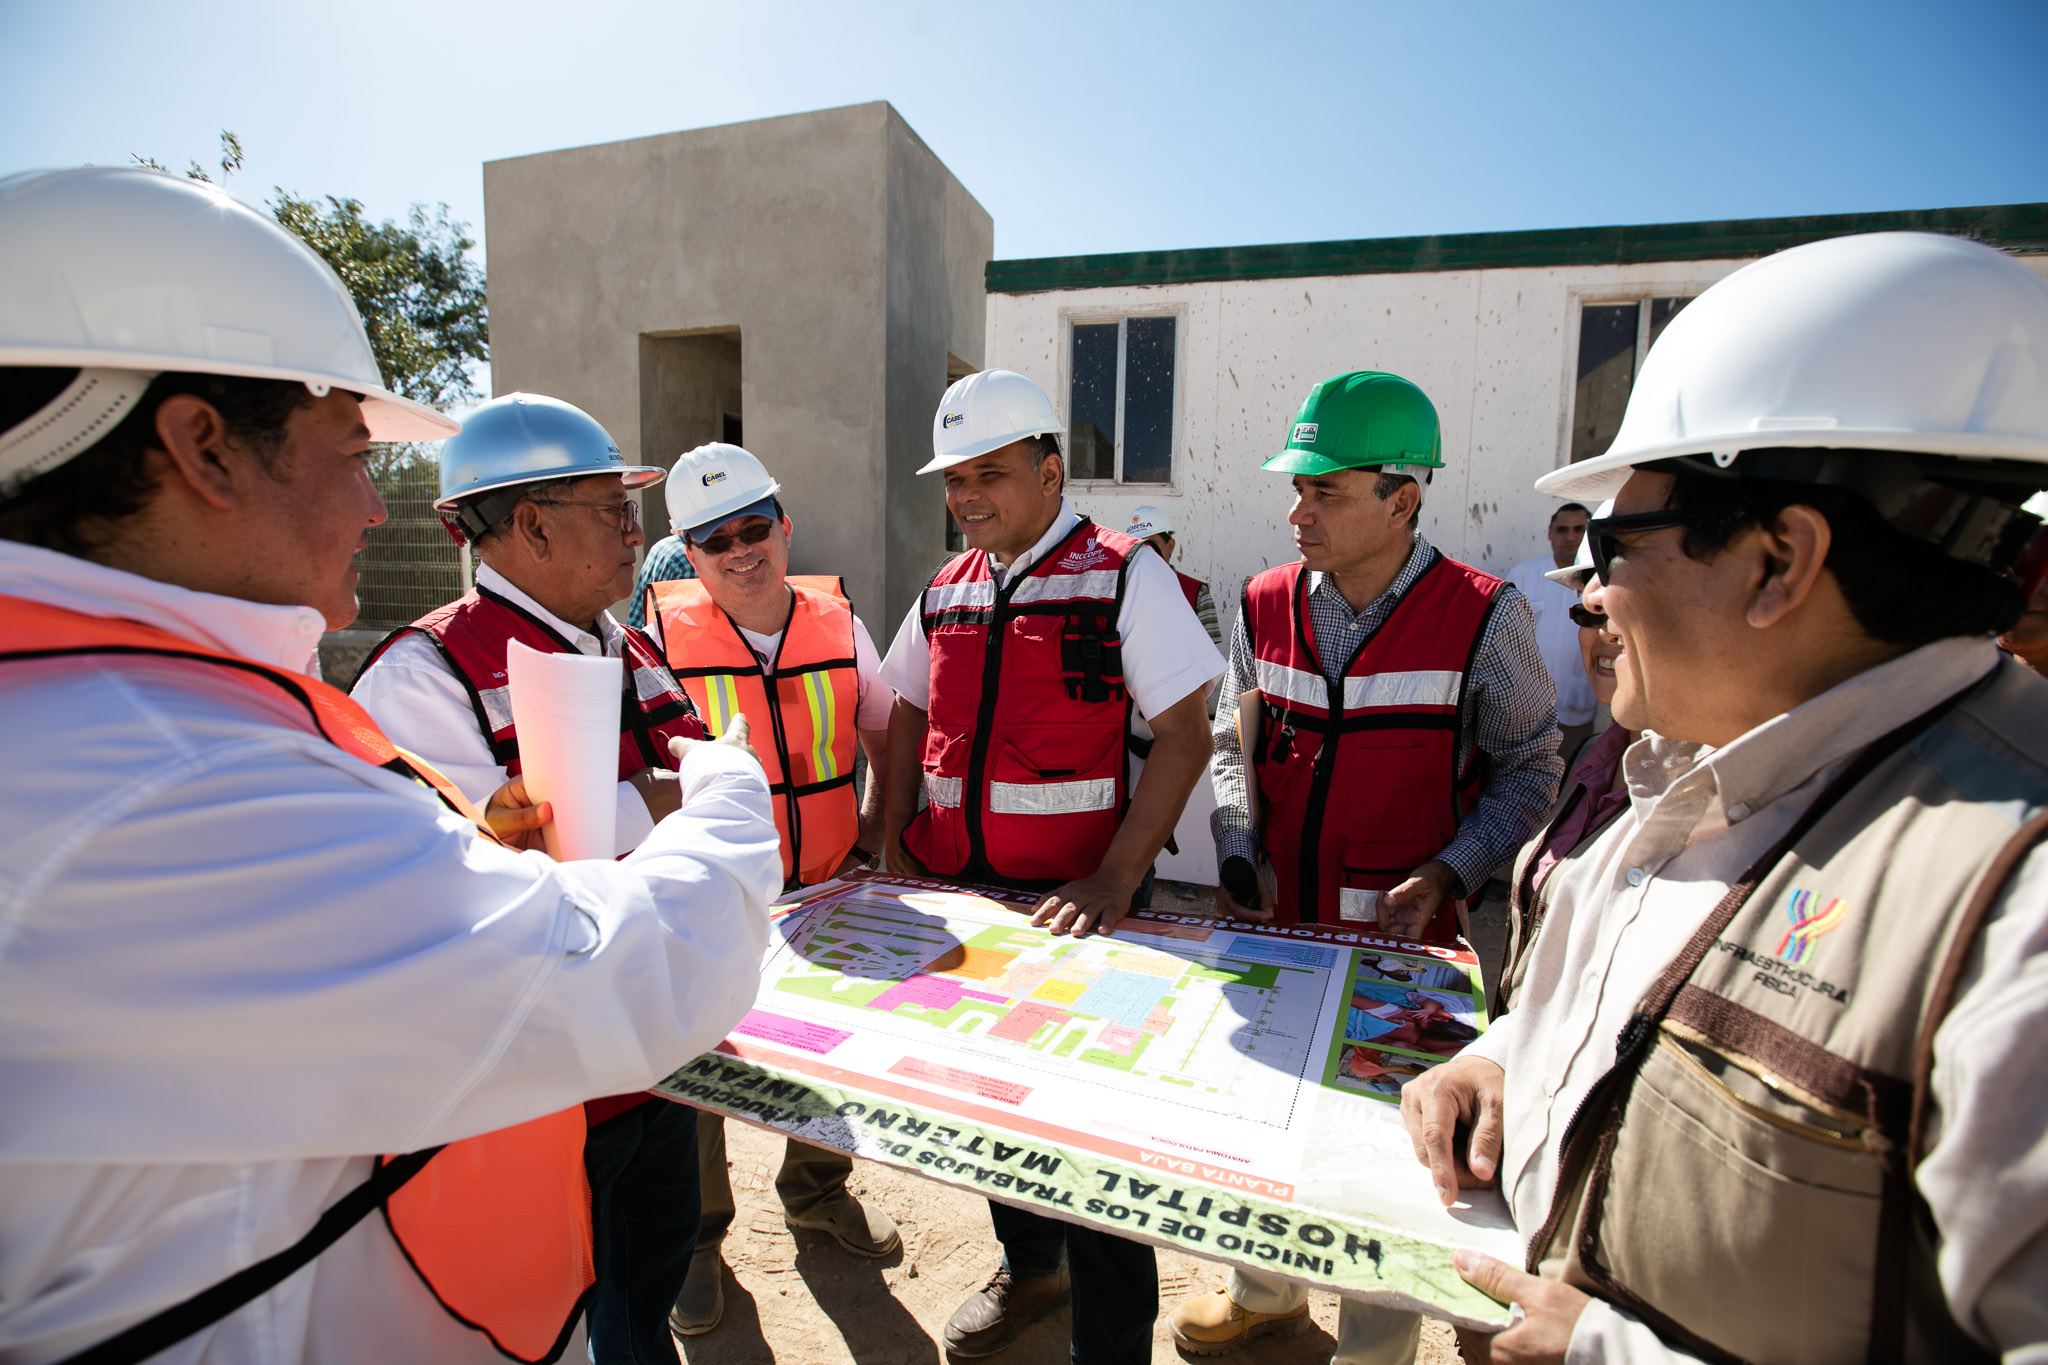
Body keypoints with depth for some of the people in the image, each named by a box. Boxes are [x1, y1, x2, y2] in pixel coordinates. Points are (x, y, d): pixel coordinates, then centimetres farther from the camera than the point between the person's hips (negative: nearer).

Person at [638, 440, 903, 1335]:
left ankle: (816, 1191, 48)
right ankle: (696, 1235, 40)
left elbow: (887, 734, 7)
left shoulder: (836, 622, -3)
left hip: (827, 895, 3)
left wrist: (872, 836, 2)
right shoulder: (663, 636, -12)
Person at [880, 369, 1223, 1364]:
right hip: (954, 893, 6)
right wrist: (896, 844, 6)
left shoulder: (1123, 576, -9)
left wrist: (1115, 882, -21)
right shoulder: (945, 591, 8)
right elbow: (909, 717, 17)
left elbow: (1183, 734, -13)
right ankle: (1028, 1267, 49)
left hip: (1076, 901, -6)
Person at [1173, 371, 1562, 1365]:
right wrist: (1236, 853, -4)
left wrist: (1445, 877, -14)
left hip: (1401, 942, -3)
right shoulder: (1266, 607, 0)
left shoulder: (1483, 620, -11)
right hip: (1267, 926, 4)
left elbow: (1528, 771, -2)